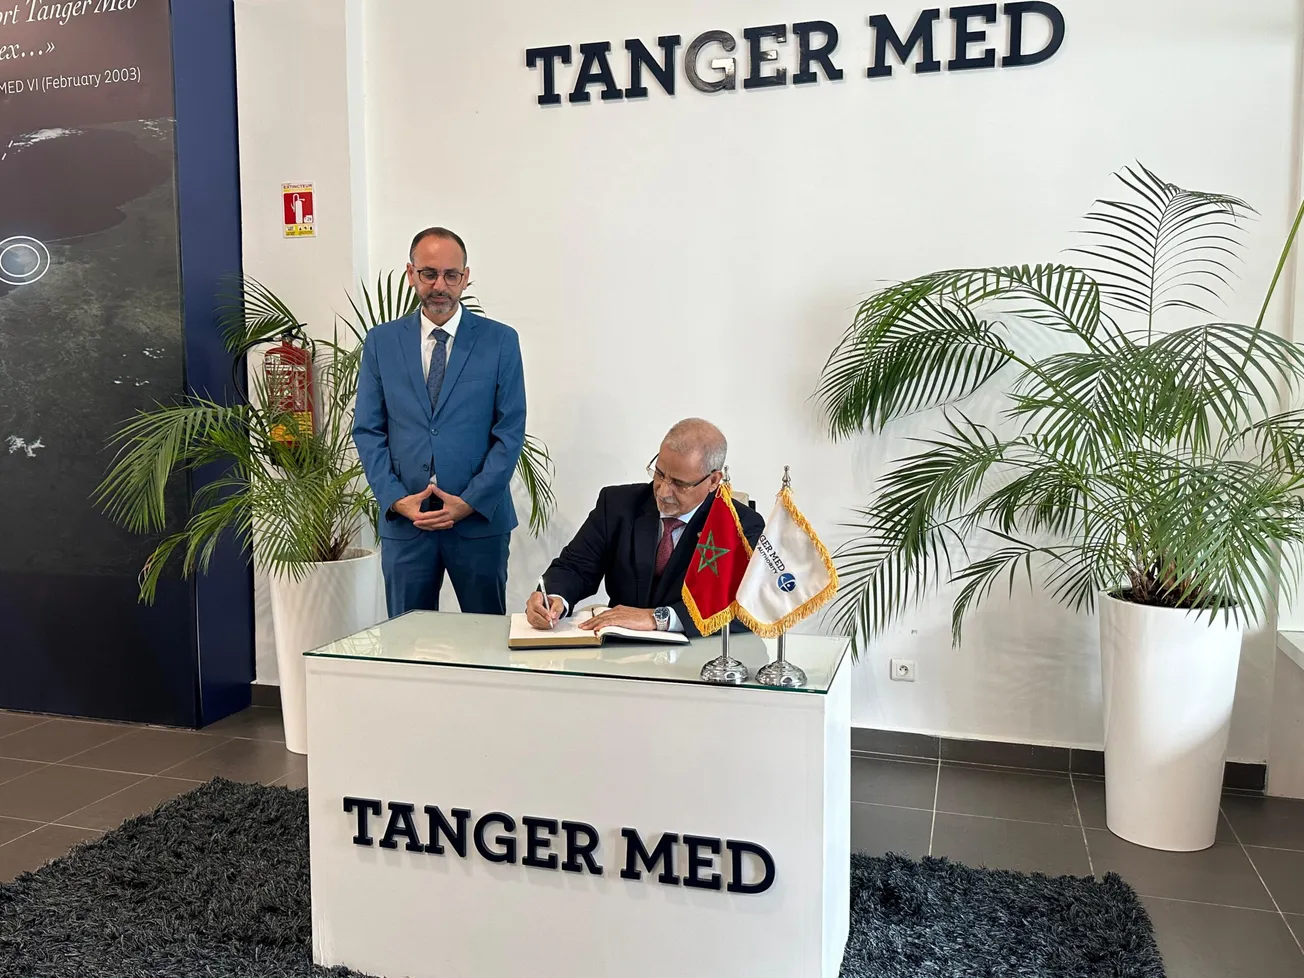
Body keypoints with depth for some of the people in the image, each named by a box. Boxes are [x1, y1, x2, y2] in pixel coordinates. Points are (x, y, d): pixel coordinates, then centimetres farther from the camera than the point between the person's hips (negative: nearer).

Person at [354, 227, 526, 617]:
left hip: (480, 519, -1)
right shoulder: (381, 342, 7)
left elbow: (510, 432, -2)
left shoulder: (500, 341, 1)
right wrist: (397, 500, -7)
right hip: (403, 520, 2)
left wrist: (468, 503, -11)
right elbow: (367, 430, 6)